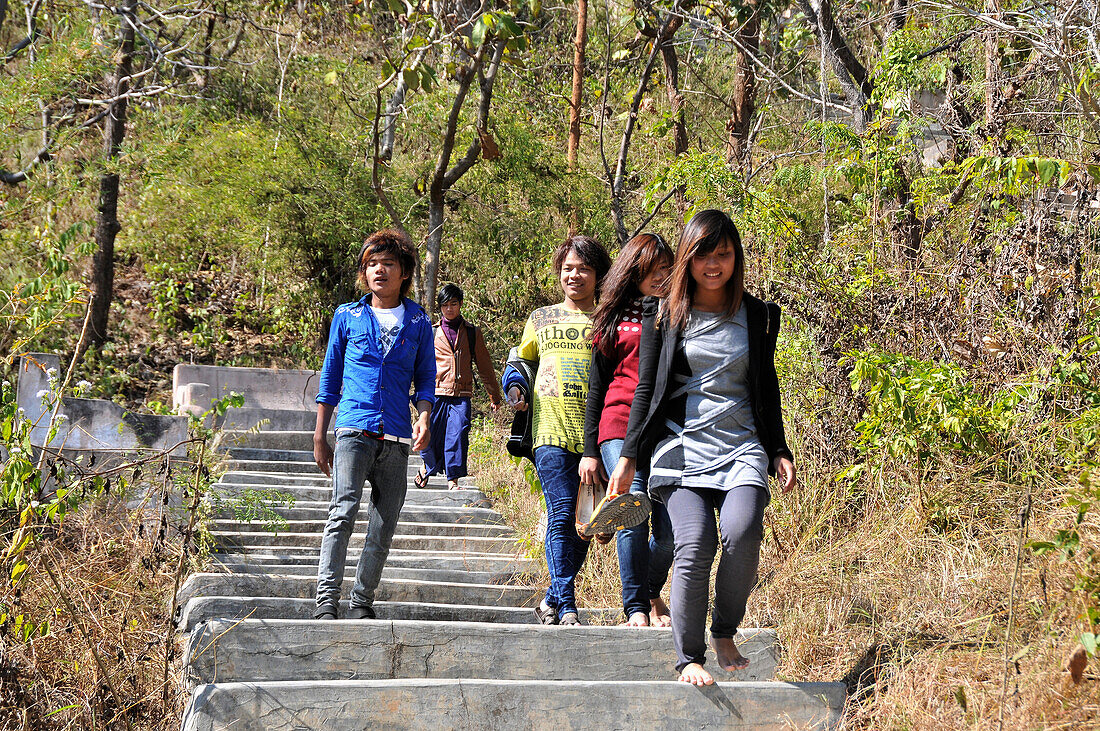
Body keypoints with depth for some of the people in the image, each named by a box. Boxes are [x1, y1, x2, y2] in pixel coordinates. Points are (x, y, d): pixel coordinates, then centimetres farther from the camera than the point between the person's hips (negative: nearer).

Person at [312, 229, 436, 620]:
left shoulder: (418, 321, 12)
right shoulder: (347, 316, 9)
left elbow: (425, 378, 16)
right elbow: (330, 378, 13)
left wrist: (424, 419, -4)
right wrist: (319, 437, 11)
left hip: (397, 438, 2)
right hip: (354, 429, -2)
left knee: (384, 524, 3)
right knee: (343, 509, -17)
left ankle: (362, 601, 14)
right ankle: (327, 599, -19)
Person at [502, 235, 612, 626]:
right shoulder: (541, 319, 16)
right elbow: (519, 359, 29)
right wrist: (515, 386, 9)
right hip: (552, 432, -1)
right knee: (562, 516, -14)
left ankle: (552, 600, 18)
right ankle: (566, 608, -15)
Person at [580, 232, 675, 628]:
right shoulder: (614, 320, 13)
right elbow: (597, 387, 13)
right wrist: (590, 450, 8)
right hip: (621, 427, -1)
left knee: (670, 528, -5)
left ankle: (652, 593, 21)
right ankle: (636, 606, 0)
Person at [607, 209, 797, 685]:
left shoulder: (757, 316, 13)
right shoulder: (665, 315, 8)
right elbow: (646, 389, 10)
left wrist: (779, 452, 12)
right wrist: (628, 458, 5)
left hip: (742, 446, 1)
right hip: (682, 445, -1)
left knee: (742, 533, -25)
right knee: (695, 544, -20)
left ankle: (725, 635, -4)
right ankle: (688, 658, -7)